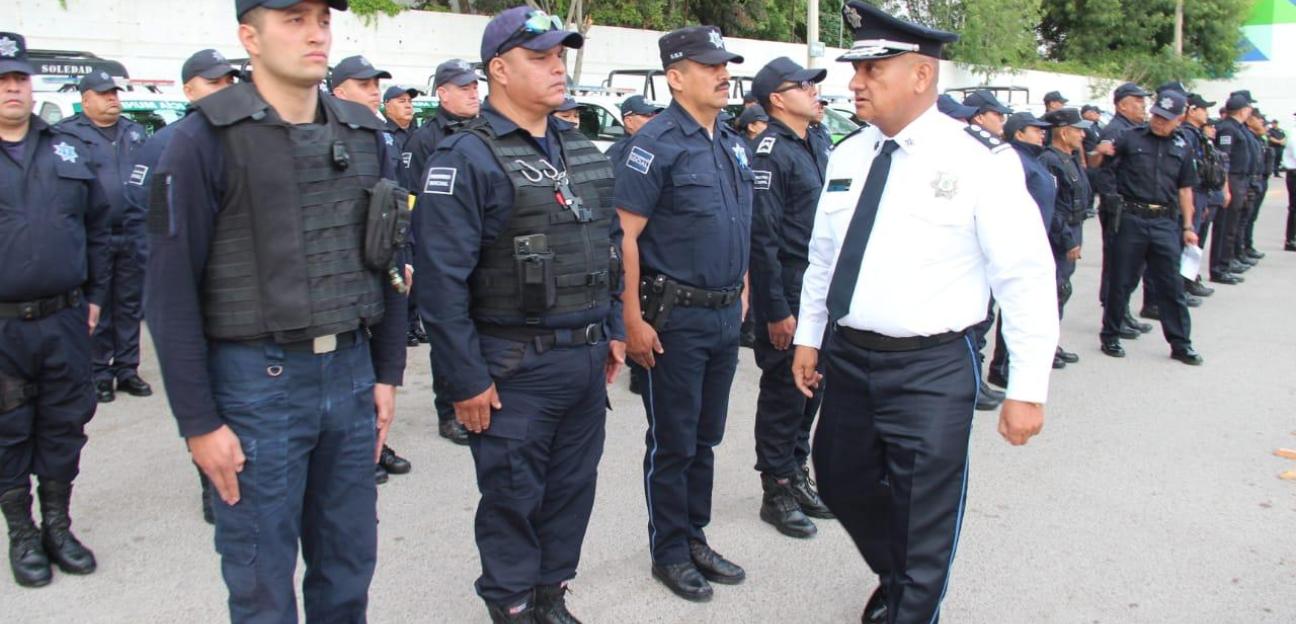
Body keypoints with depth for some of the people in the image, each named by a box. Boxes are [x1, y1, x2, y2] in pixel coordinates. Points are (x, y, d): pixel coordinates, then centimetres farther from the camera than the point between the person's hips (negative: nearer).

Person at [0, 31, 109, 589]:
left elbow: (98, 229, 14)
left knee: (64, 427, 11)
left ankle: (58, 527, 27)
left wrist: (95, 296, 10)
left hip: (66, 318, 3)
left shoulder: (70, 153, 9)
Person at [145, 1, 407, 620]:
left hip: (351, 371, 5)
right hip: (257, 381, -4)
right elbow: (172, 290, -9)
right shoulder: (205, 139, -8)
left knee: (349, 567, 15)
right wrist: (199, 423, -9)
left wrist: (386, 374, 10)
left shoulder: (364, 134, 7)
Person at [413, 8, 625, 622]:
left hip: (587, 359, 7)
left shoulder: (581, 150, 11)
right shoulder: (466, 158, -12)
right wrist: (466, 380, -16)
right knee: (512, 496, 7)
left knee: (572, 487, 16)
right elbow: (441, 278, -16)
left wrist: (612, 330, 15)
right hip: (516, 367, -7)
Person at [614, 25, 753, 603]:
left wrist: (741, 293, 16)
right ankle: (669, 552, 21)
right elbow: (625, 236, -16)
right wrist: (634, 321, -19)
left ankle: (696, 538, 31)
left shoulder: (734, 144, 11)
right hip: (674, 316, -7)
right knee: (672, 443, 6)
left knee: (705, 439, 17)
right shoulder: (657, 142, -13)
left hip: (725, 315, 7)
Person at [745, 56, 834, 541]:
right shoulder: (771, 151, -14)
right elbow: (762, 236, -18)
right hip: (788, 289, -8)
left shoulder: (818, 146, 13)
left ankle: (797, 474, 30)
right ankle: (777, 490, 15)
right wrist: (776, 310, -19)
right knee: (784, 390, 2)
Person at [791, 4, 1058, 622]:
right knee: (842, 485, 21)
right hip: (847, 357, 6)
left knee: (924, 524, 4)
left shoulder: (980, 160, -12)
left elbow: (1028, 277, -12)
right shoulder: (847, 155, 6)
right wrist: (808, 336, 15)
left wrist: (1027, 390, -14)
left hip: (931, 369, -6)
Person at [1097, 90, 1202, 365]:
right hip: (1131, 219, -3)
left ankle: (1180, 343, 13)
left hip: (1165, 223, 3)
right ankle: (1110, 336, 19)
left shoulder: (1181, 148, 11)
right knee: (1122, 281, 6)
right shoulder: (1130, 139, 0)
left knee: (1171, 284, 5)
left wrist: (1188, 226, 12)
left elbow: (1185, 189, 16)